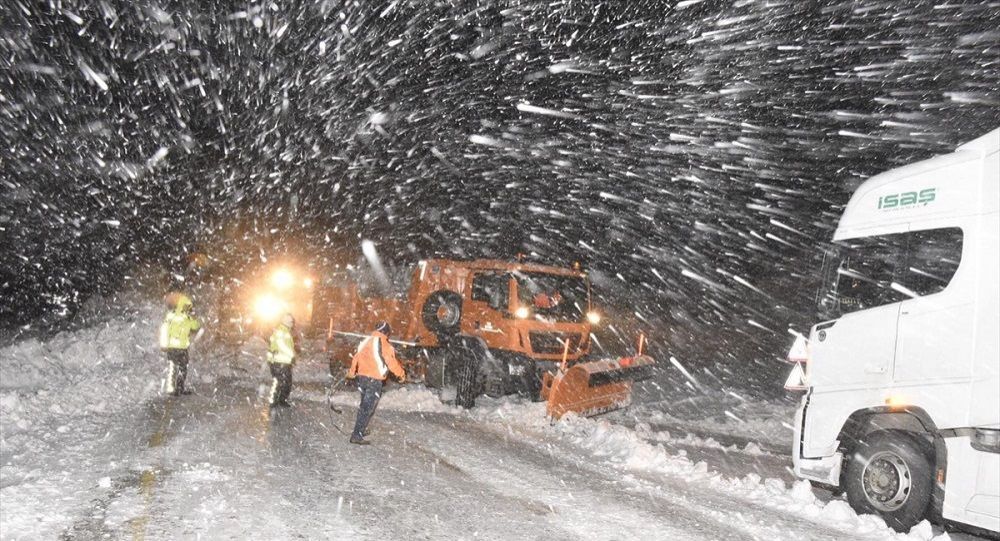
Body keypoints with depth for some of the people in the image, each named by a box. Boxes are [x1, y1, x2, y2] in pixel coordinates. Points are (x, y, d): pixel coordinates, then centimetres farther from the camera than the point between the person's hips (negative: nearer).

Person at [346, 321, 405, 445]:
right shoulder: (385, 345, -13)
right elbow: (392, 363, -10)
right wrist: (402, 375, 6)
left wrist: (351, 372, 32)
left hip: (362, 377, 7)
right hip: (375, 380, -7)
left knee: (364, 405, 23)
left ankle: (362, 428, 34)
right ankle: (357, 435, -8)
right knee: (368, 408, -5)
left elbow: (356, 357, 17)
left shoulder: (366, 341, 8)